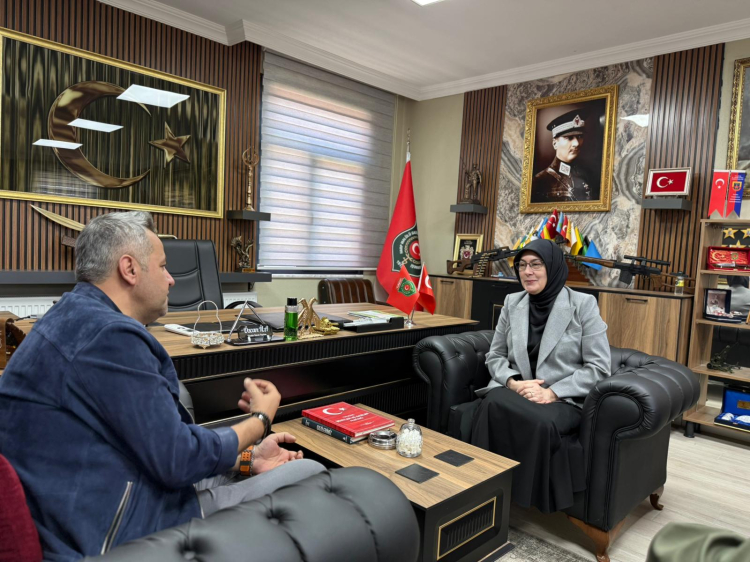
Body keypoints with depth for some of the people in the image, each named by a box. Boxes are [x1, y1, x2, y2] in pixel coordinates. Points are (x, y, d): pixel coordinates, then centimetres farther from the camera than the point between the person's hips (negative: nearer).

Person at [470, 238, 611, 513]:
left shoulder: (583, 305, -3)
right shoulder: (512, 302, 8)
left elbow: (598, 367, -6)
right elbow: (495, 355, 11)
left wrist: (553, 392, -17)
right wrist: (513, 382, -10)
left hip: (565, 399, -2)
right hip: (516, 390, 3)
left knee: (542, 422, -37)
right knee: (492, 406, -33)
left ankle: (533, 499, -14)